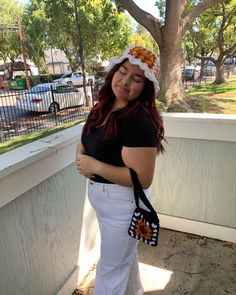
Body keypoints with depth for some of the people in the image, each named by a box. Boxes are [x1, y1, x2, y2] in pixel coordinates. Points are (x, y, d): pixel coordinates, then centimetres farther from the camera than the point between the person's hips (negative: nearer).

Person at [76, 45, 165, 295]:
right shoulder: (101, 108, -1)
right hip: (101, 197, 9)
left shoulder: (138, 121, -28)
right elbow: (85, 142, 9)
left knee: (111, 269, 16)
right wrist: (81, 159, -13)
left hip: (123, 202, -8)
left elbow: (142, 179, -30)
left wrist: (95, 165, -27)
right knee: (124, 253, 32)